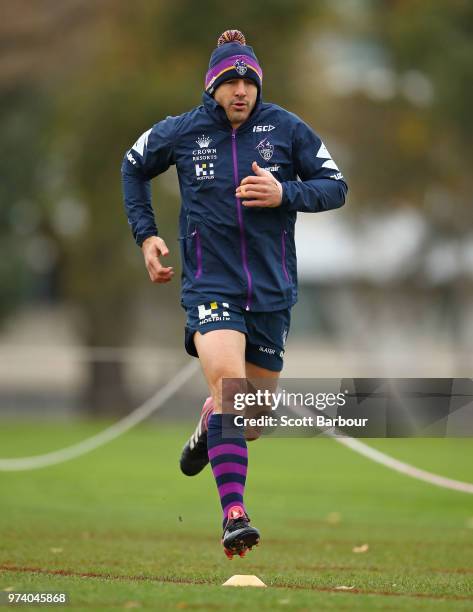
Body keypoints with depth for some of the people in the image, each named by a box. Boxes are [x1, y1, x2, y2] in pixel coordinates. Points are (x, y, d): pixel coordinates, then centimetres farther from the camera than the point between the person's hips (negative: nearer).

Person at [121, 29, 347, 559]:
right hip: (210, 284, -2)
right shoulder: (181, 132, -1)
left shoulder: (287, 129, -2)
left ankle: (210, 425, 50)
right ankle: (234, 515, -31)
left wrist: (285, 193, -16)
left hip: (272, 290, 2)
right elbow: (134, 167, 18)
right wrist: (145, 235, 9)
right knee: (227, 380, -28)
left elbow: (336, 187, 2)